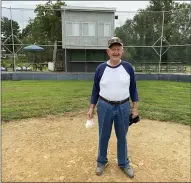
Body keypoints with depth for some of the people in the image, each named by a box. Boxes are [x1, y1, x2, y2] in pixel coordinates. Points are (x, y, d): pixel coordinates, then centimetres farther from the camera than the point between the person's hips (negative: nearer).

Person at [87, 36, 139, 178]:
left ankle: (124, 163, 34)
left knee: (122, 137, 14)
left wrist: (135, 107, 1)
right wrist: (91, 108, 1)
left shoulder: (128, 67, -3)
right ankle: (102, 162, 34)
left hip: (123, 107, 1)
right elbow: (95, 90, 3)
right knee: (103, 136, 13)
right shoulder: (101, 68, -3)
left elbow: (133, 88, 3)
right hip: (104, 107, 0)